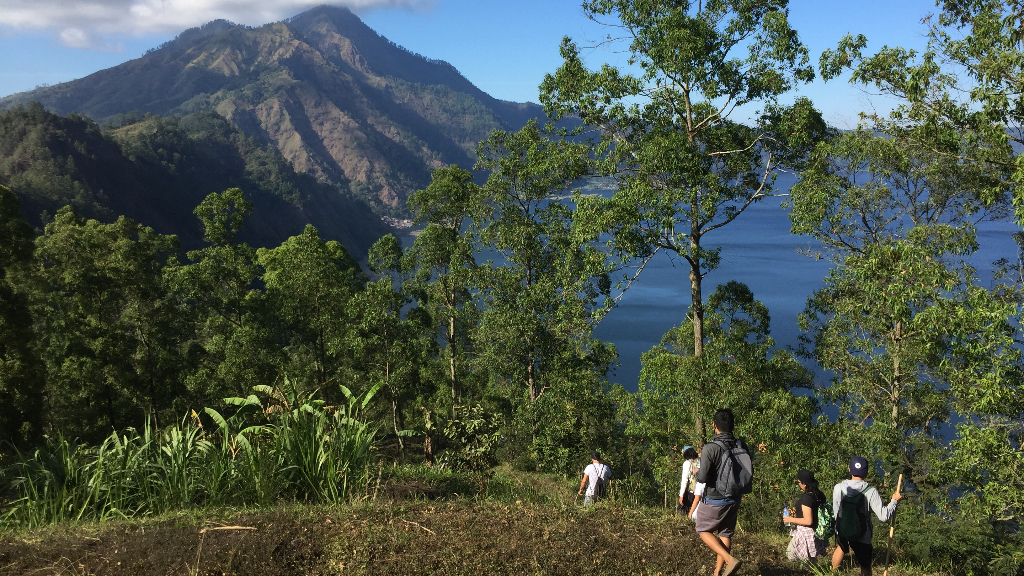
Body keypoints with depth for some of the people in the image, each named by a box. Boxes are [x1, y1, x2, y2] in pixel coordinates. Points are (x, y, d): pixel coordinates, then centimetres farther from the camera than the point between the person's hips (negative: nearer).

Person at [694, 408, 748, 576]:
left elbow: (703, 477, -23)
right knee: (725, 534, 17)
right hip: (734, 499, 6)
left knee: (703, 530, 12)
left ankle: (730, 559, -6)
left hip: (714, 499, -5)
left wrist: (697, 473, -2)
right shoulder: (741, 446, -4)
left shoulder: (710, 448, -23)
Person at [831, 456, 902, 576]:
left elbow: (836, 512, -3)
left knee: (841, 548, 36)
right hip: (862, 537, -3)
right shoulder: (871, 492, -21)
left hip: (841, 531, 3)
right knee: (865, 566, 16)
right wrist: (894, 501, -6)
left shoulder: (838, 488, -14)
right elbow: (884, 516, -22)